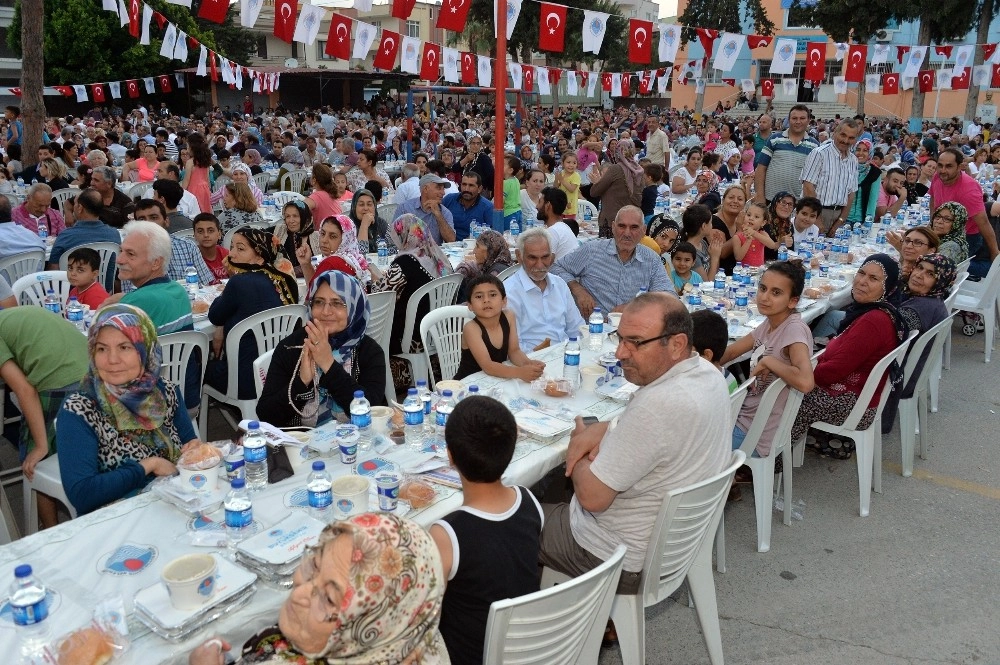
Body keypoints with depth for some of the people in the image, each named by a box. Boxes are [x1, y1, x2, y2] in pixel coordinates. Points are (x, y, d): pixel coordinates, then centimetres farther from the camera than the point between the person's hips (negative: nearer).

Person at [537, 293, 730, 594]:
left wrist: (579, 439, -8)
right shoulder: (706, 372, -6)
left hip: (625, 563, -9)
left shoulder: (660, 404, -35)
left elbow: (592, 496, -27)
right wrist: (602, 429, -4)